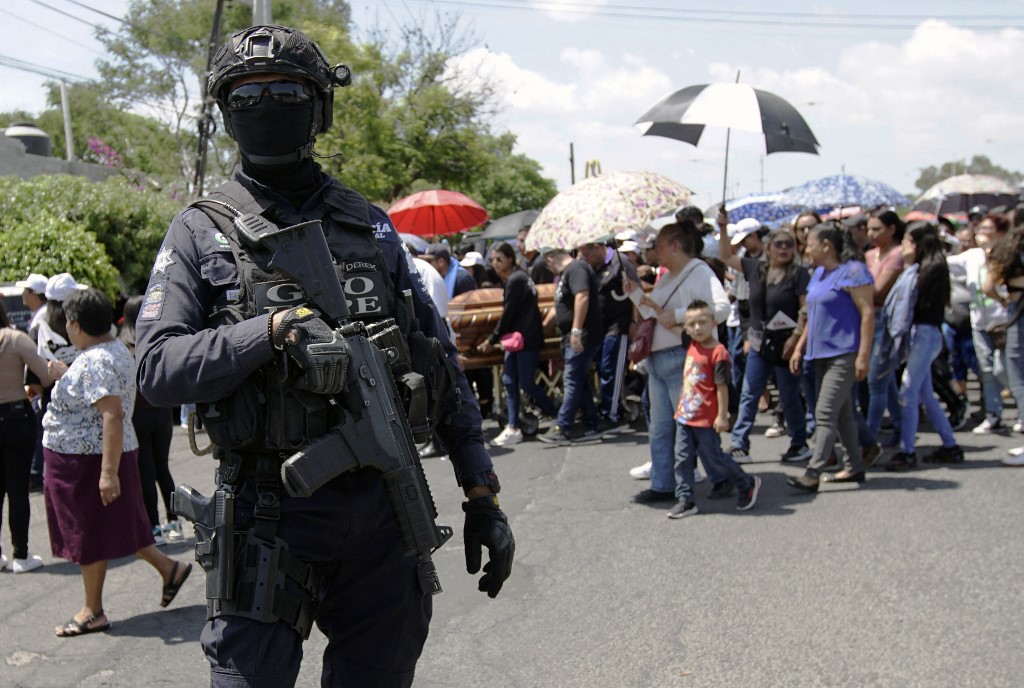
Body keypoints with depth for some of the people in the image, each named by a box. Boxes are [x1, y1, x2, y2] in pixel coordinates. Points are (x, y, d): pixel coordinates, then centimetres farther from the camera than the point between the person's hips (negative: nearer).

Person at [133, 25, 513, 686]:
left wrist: (482, 493, 6)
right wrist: (276, 329, -21)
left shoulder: (371, 226, 11)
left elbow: (442, 361, 11)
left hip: (383, 507, 3)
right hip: (270, 513, -3)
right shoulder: (201, 232, 3)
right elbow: (158, 366, -8)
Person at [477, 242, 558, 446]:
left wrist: (492, 340, -6)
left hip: (527, 339, -10)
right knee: (509, 380, 6)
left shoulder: (515, 280, -15)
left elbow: (508, 314, -15)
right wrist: (497, 338, 16)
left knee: (526, 383, -5)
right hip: (516, 338, 10)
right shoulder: (516, 277, 14)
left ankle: (557, 417, 10)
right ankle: (513, 428, 8)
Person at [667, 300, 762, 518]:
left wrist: (722, 416, -17)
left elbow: (722, 387, -16)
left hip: (706, 420, -7)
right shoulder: (691, 346, 4)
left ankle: (748, 485, 25)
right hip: (685, 417, 7)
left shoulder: (718, 353, -17)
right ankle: (685, 500, 13)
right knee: (682, 459, 6)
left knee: (715, 459, 5)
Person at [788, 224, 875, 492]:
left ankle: (812, 474, -15)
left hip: (843, 355, -9)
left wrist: (863, 356, -21)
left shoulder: (852, 272, -12)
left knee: (825, 414, -13)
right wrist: (799, 348, 17)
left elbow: (868, 314, -16)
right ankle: (853, 467, 22)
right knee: (842, 413, 14)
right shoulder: (818, 274, 15)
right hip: (822, 353, 9)